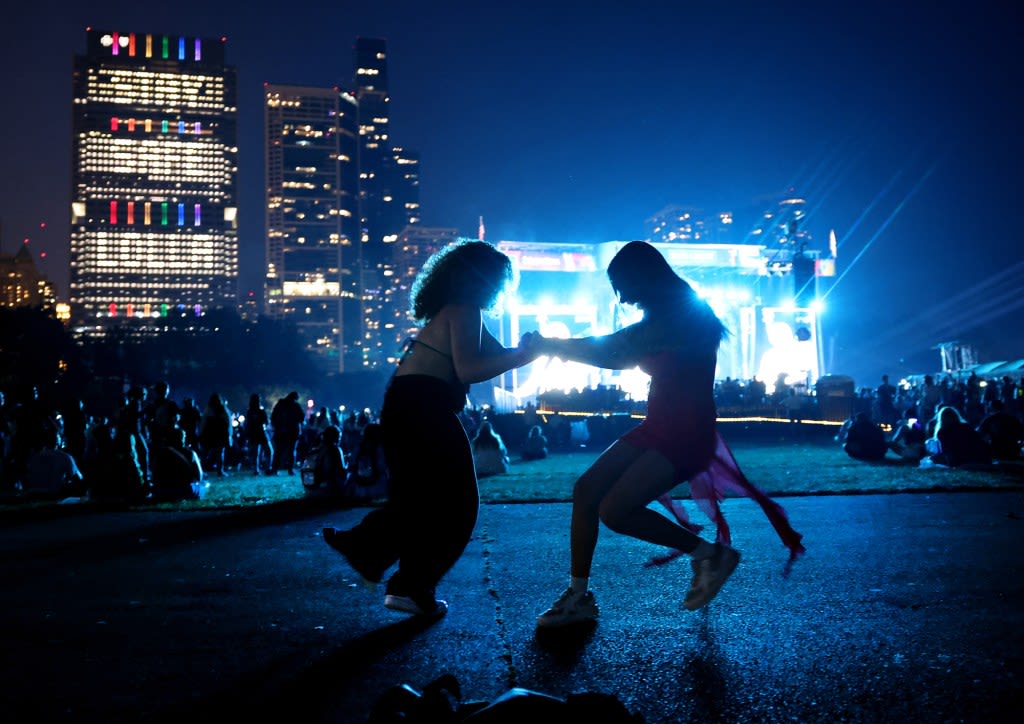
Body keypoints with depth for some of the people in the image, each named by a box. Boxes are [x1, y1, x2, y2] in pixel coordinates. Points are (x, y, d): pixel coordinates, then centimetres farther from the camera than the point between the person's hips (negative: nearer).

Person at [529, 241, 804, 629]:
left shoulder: (683, 317, -19)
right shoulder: (664, 318, 11)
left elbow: (612, 350, -22)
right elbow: (619, 354, 19)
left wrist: (548, 345, -12)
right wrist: (557, 346, 8)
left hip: (686, 435, -9)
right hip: (658, 428, 10)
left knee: (614, 511, -16)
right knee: (586, 489, 0)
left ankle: (709, 552, 2)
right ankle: (578, 597, 7)